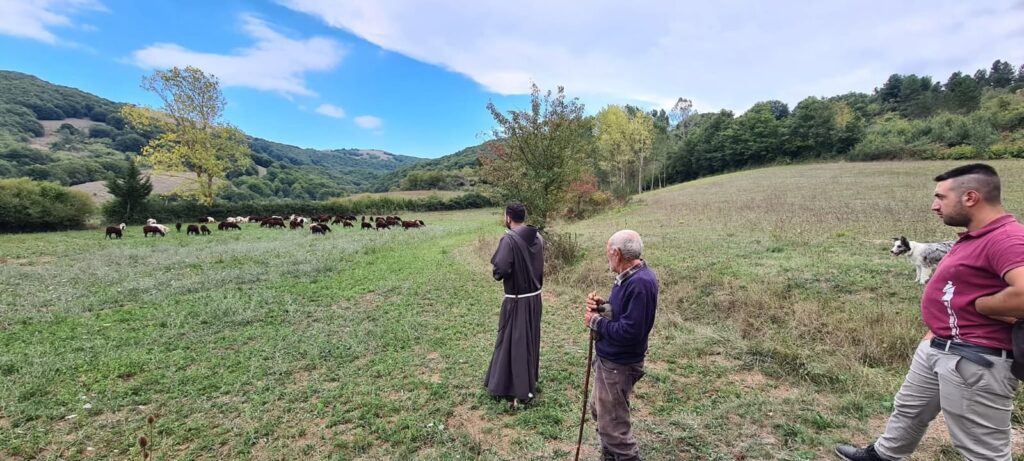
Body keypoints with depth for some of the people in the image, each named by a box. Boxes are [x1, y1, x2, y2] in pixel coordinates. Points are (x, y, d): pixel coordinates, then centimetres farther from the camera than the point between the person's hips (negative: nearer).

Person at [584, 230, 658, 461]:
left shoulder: (639, 283, -28)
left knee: (612, 424, 5)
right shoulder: (632, 276, 4)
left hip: (618, 365, -10)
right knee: (599, 409, 26)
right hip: (611, 358, 10)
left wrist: (596, 322, -18)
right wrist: (603, 306, -5)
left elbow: (629, 331, -31)